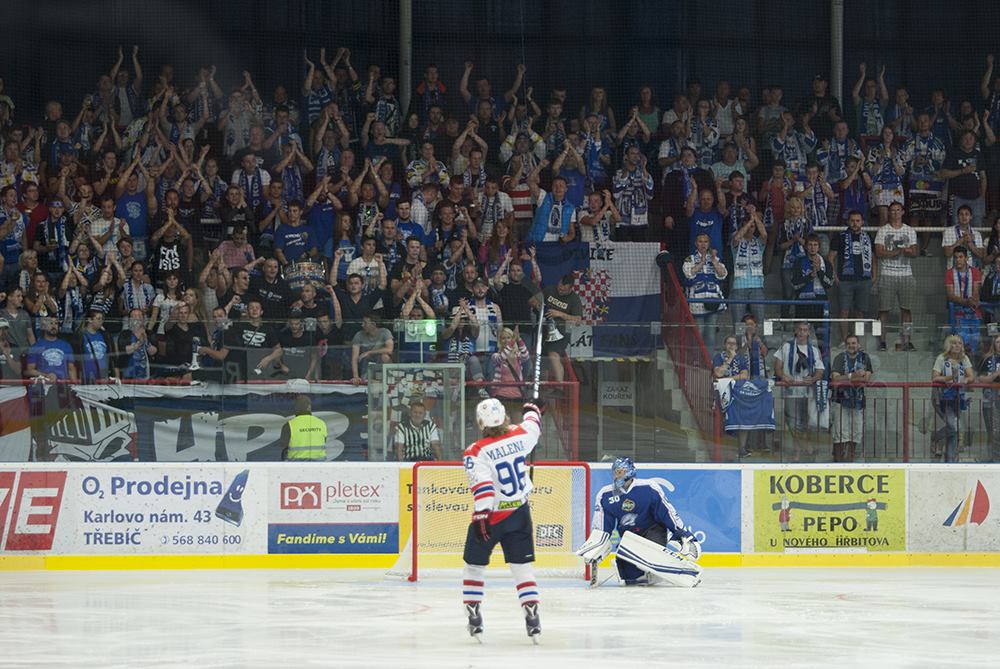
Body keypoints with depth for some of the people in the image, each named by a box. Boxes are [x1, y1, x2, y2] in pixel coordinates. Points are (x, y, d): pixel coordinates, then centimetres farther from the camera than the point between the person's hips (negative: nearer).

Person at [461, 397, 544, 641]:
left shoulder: (476, 452, -18)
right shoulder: (520, 435, -4)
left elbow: (482, 486, -26)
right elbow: (533, 427, 19)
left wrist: (481, 517, -28)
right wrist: (533, 410, 40)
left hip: (491, 517, -4)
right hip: (520, 513, 4)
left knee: (474, 564, 13)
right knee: (522, 566, 7)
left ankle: (474, 619, 11)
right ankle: (532, 617, -3)